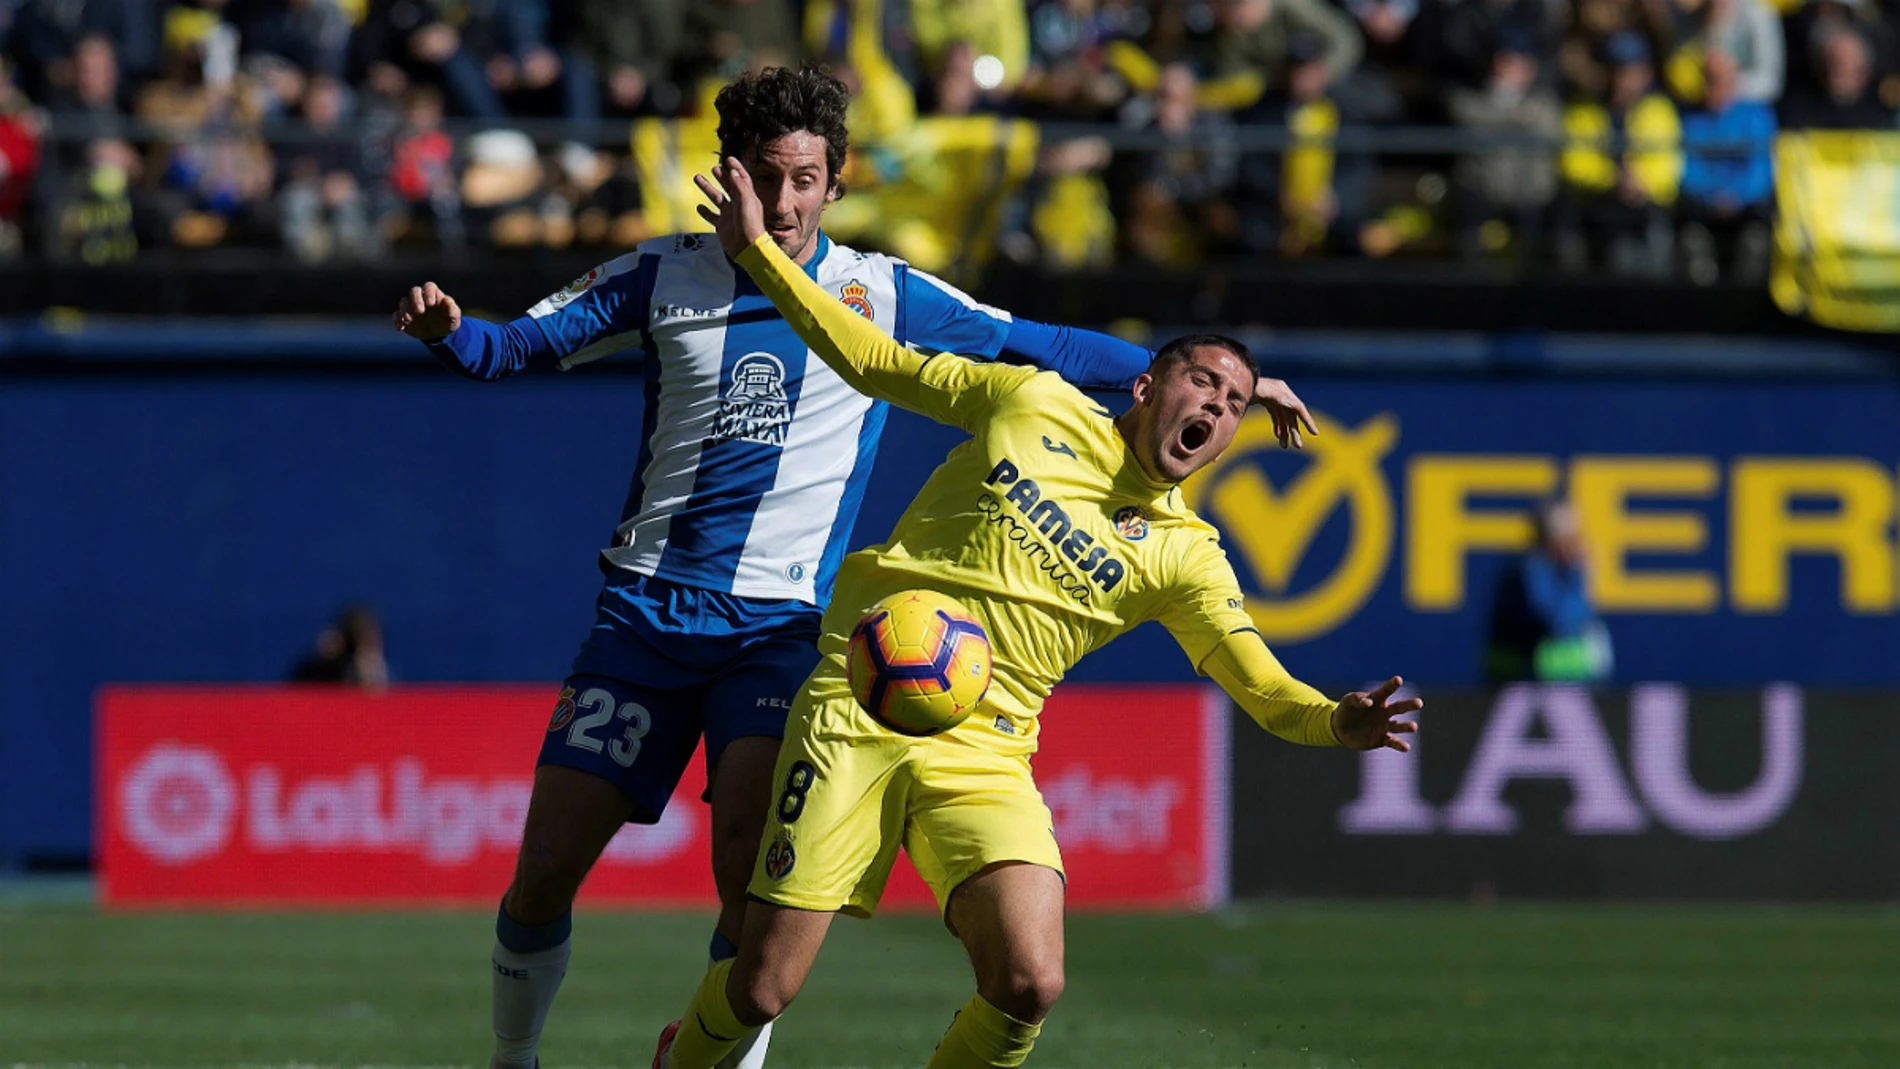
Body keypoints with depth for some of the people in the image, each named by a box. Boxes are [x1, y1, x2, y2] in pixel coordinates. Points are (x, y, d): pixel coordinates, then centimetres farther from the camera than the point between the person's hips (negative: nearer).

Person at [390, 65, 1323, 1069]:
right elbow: (516, 344, 8)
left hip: (778, 623, -1)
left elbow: (1043, 348, 9)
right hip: (645, 609, 1)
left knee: (749, 865, -21)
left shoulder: (884, 295, 3)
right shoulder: (664, 276, 5)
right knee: (544, 872, -4)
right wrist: (448, 329, -15)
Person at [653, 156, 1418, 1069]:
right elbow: (877, 365, 14)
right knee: (761, 991, -8)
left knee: (1029, 986, -23)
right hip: (857, 709, -1)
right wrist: (757, 253, 10)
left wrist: (1338, 722, -23)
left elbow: (1265, 690, -1)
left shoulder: (1183, 557, 6)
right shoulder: (1036, 404, 6)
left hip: (981, 753, 1)